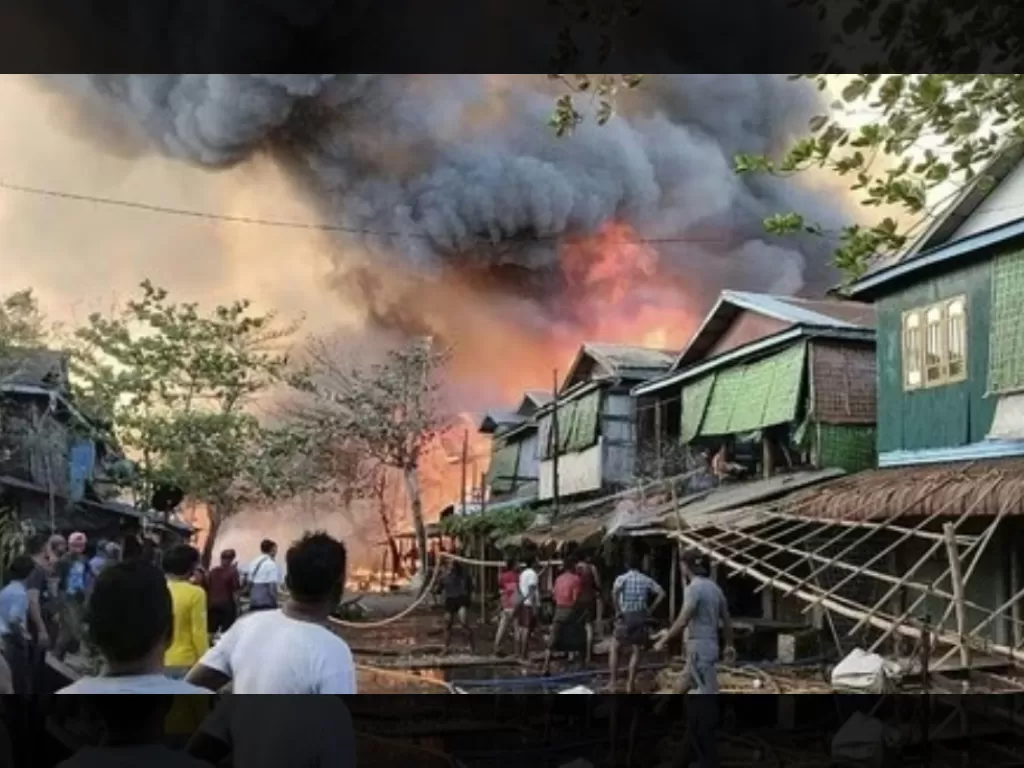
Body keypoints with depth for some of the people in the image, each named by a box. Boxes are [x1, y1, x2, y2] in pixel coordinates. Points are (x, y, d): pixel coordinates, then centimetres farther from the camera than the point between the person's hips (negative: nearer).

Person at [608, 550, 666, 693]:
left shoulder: (622, 578, -5)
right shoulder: (647, 580, 4)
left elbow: (614, 592, -24)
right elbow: (661, 593, -2)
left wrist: (617, 610, -13)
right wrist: (650, 610, 4)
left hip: (625, 617, -2)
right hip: (640, 618, 2)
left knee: (614, 649, 13)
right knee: (635, 652, 11)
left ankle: (613, 681, 6)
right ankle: (630, 684, 8)